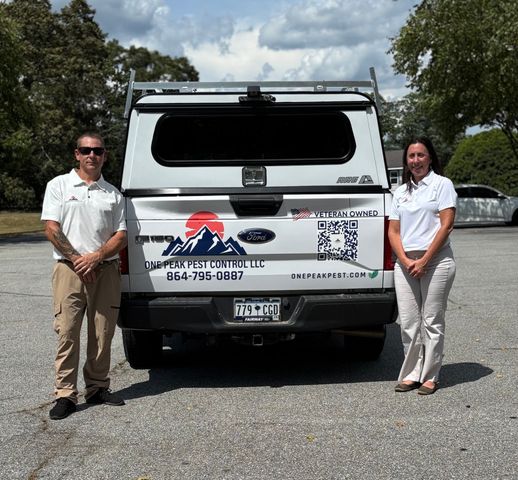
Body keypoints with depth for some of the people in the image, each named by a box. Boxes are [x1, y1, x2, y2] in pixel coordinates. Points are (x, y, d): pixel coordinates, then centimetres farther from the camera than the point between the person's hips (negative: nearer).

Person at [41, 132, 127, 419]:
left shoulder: (113, 194, 13)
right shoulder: (59, 185, 6)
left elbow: (121, 236, 7)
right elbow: (51, 229, -3)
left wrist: (96, 257, -9)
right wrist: (76, 259, -11)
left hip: (106, 269, 3)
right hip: (70, 268, -3)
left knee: (103, 333, 7)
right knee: (67, 332, -5)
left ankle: (97, 388, 19)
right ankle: (65, 394, 2)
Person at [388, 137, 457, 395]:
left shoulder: (442, 184, 1)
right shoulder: (400, 192, 15)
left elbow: (446, 225, -7)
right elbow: (393, 231, 10)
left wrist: (424, 260, -12)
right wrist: (406, 261, -7)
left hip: (436, 261, -4)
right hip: (405, 263, 4)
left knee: (431, 321, 0)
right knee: (408, 322, 4)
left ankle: (430, 376, 9)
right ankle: (411, 374, 14)